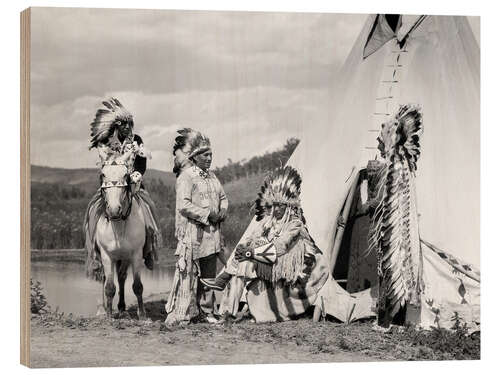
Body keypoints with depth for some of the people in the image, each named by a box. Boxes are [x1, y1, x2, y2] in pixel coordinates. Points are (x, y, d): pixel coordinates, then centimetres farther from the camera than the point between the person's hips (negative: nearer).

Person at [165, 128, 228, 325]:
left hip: (212, 233, 8)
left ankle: (206, 311, 23)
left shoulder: (211, 176, 14)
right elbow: (183, 205, -21)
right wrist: (207, 215, -19)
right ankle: (181, 314, -2)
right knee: (188, 272, -6)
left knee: (209, 274, 13)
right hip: (192, 233, -8)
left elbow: (223, 197, 23)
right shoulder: (186, 177, -12)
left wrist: (221, 213, 2)